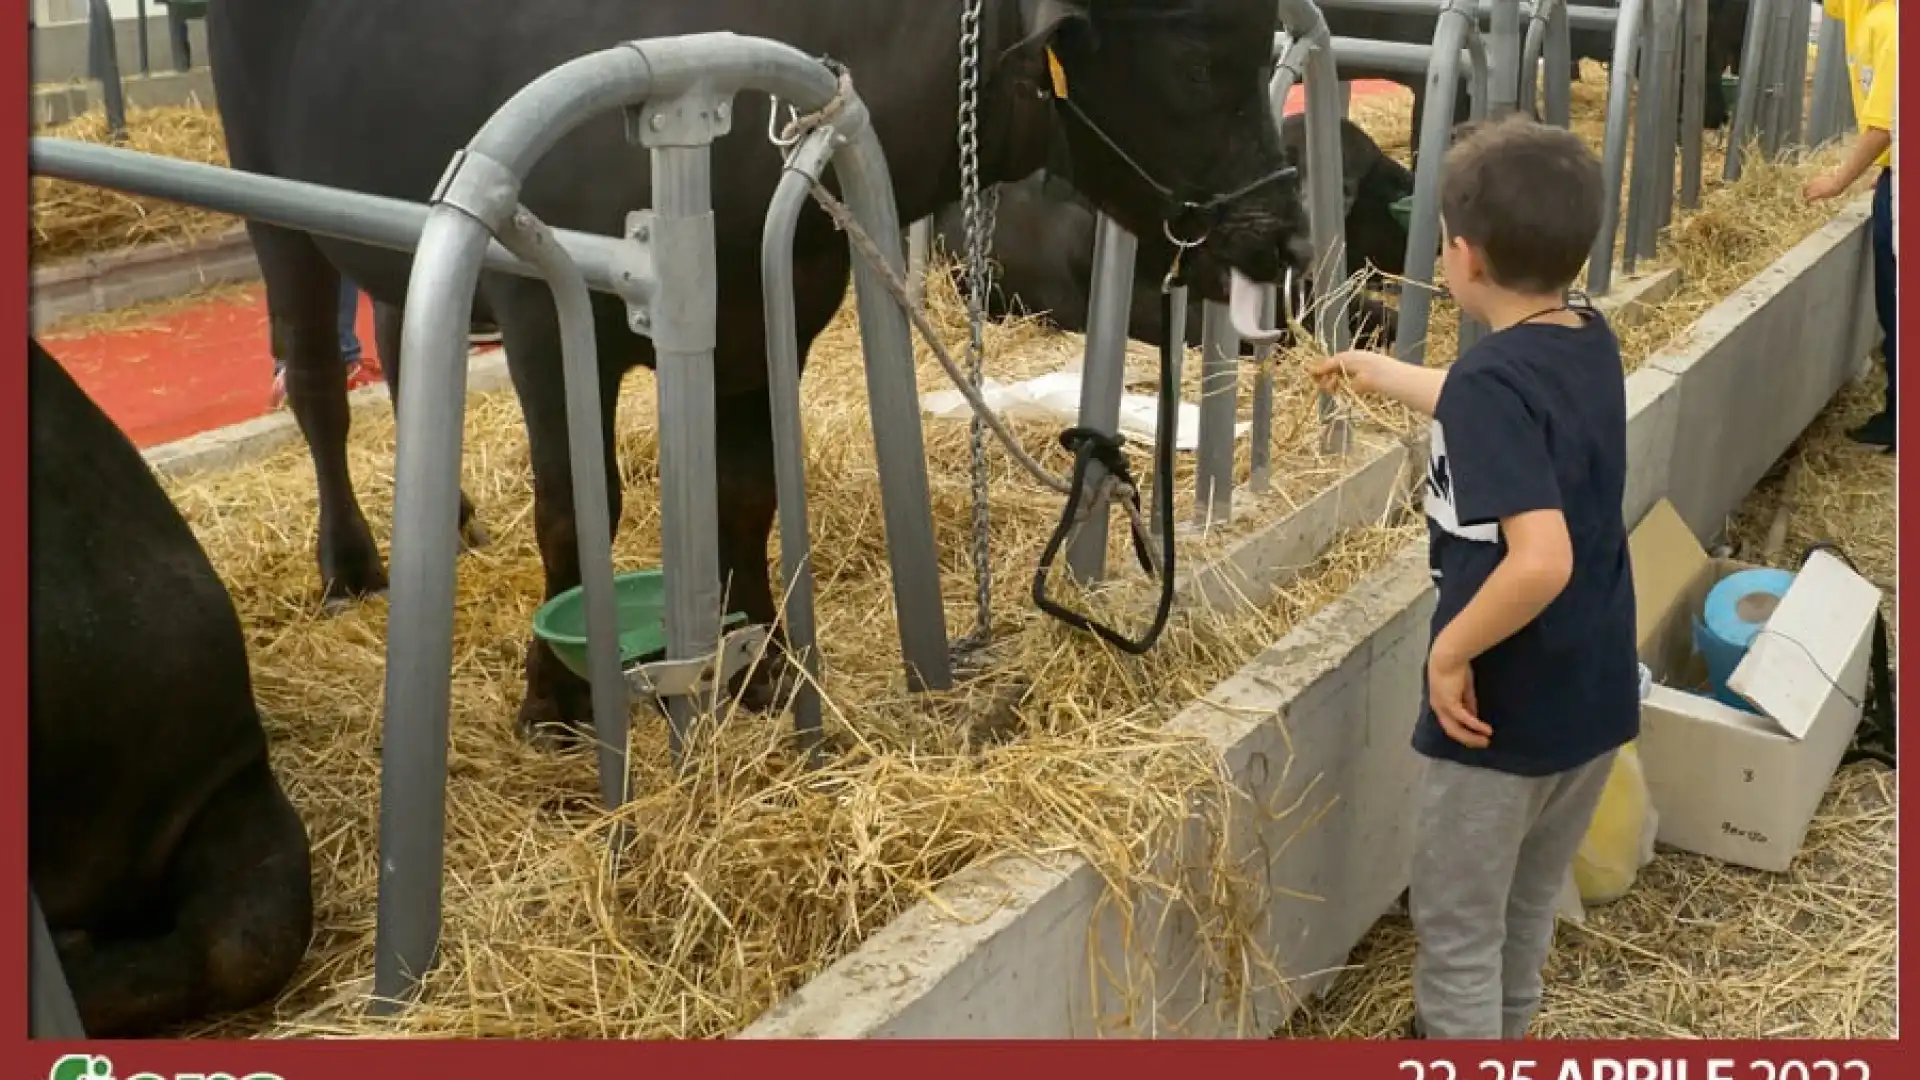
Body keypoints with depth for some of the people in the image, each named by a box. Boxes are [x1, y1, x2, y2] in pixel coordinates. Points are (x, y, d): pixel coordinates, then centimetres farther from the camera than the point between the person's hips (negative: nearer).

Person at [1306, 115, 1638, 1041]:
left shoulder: (1494, 379, -26)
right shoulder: (1591, 343, -1)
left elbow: (1541, 560, -36)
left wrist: (1450, 651, -22)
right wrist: (1381, 374, 32)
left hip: (1504, 706, -8)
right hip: (1596, 694, 9)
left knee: (1456, 925, 11)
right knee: (1530, 900, 27)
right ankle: (1501, 1031, 47)